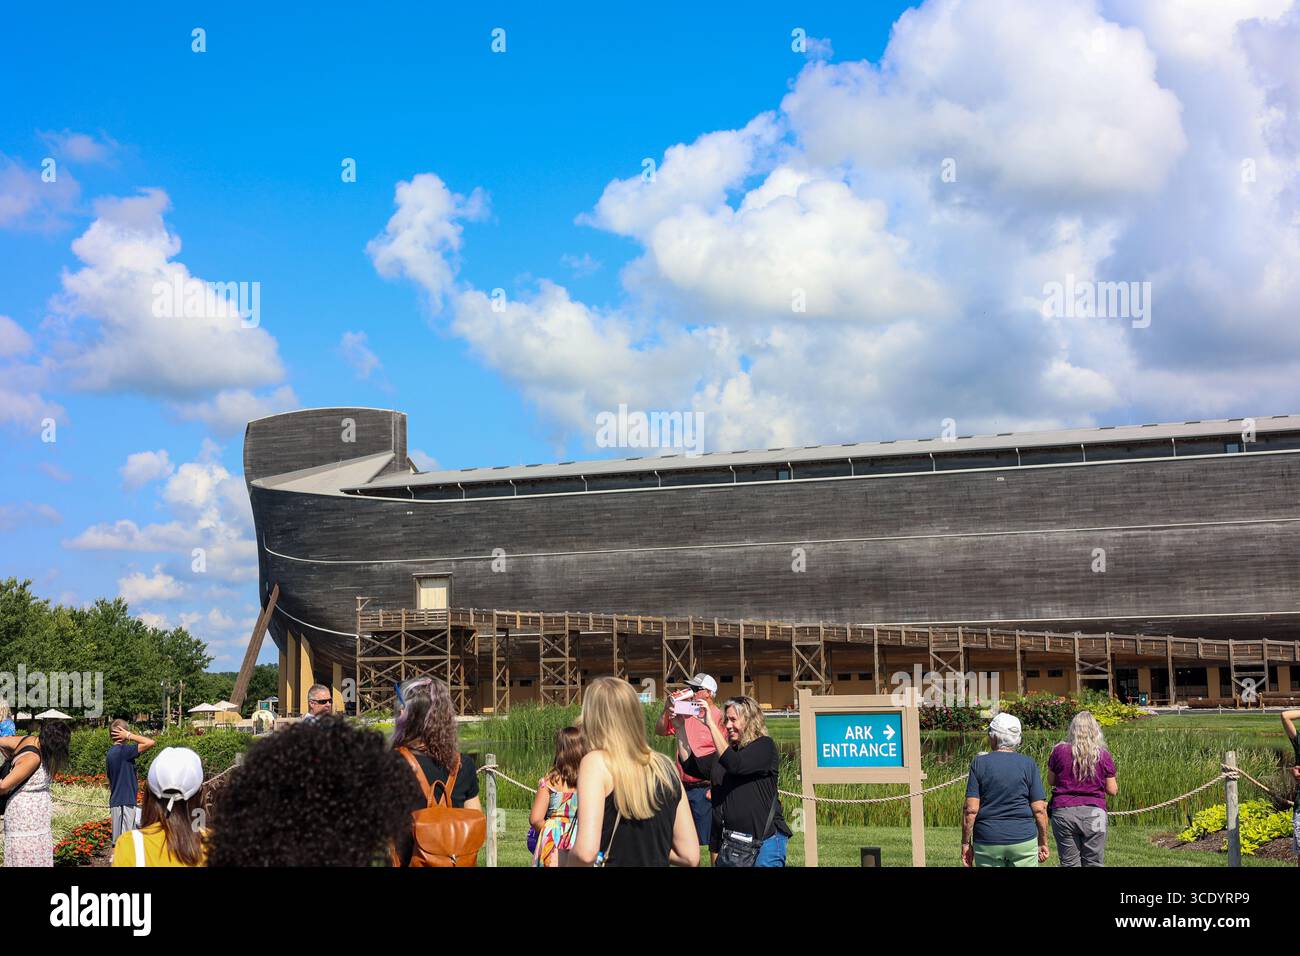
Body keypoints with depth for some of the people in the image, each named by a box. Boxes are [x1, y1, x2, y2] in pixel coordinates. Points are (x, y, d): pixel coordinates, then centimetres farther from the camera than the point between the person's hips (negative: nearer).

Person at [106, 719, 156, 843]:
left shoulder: (110, 753, 12)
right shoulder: (124, 750, -15)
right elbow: (150, 742, -24)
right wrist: (129, 736, -14)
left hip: (116, 801, 9)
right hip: (125, 802, -9)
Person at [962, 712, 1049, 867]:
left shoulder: (979, 763, -2)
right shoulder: (1029, 764, 0)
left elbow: (971, 809, -7)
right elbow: (1039, 809, -2)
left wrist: (966, 843, 1)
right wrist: (1043, 843, 8)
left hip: (987, 843, 0)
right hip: (1023, 841, 0)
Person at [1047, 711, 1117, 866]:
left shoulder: (1059, 751, -2)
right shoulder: (1104, 755, -2)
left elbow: (1051, 781, 8)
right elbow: (1112, 790, 2)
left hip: (1063, 811, 0)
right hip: (1094, 813, 0)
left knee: (1069, 863, 6)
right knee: (1094, 863, 7)